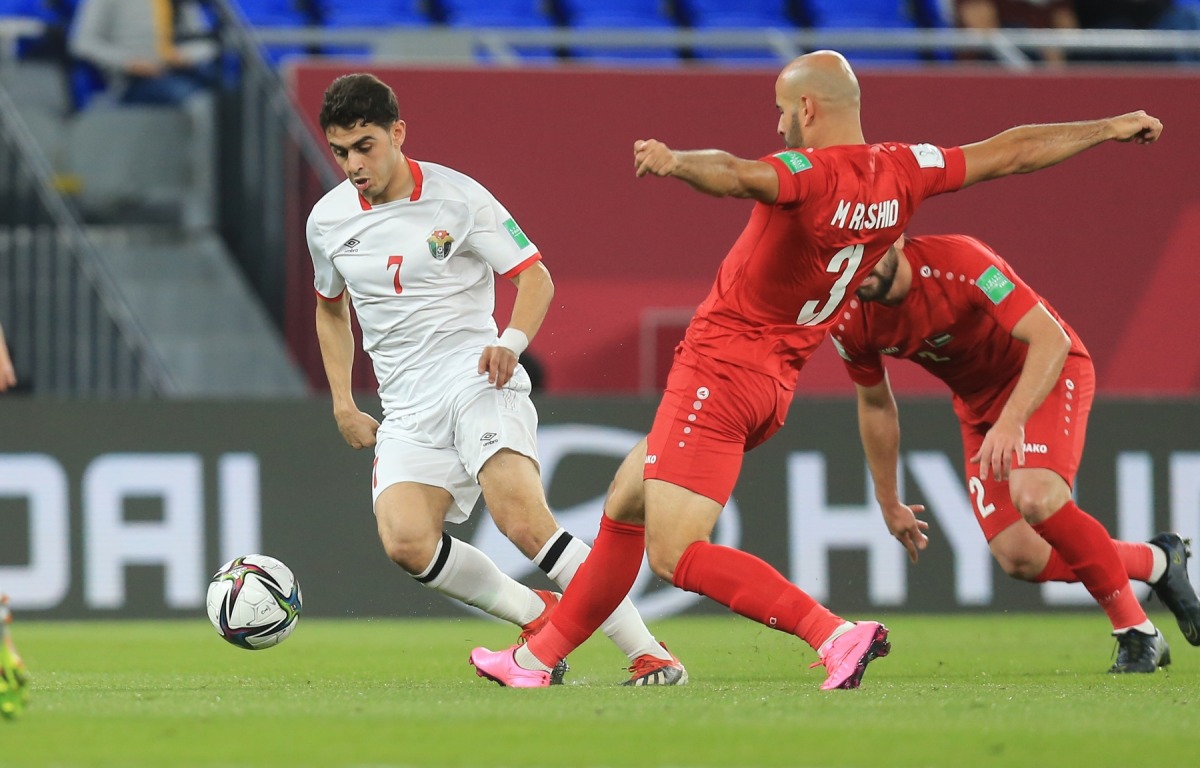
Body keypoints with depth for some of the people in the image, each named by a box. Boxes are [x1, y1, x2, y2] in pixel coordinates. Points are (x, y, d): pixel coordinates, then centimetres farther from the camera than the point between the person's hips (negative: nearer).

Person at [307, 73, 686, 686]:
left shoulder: (457, 197, -4)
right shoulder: (327, 221, 9)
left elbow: (534, 276, 0)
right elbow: (331, 307, 27)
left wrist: (512, 340, -19)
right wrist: (342, 403, 18)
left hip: (476, 380, -4)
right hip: (407, 411, 4)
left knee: (523, 520, -26)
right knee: (404, 542, -22)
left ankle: (649, 653, -20)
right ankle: (538, 619, -2)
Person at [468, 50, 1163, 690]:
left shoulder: (812, 172, -20)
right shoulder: (902, 172, 3)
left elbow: (737, 176, -42)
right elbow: (1012, 154, 12)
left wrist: (676, 162, -61)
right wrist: (1110, 128, 24)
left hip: (721, 367, -10)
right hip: (775, 380, 10)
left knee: (677, 556, -13)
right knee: (624, 506, 21)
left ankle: (834, 633, -24)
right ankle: (541, 657, 29)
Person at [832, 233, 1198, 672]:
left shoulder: (957, 262, -31)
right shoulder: (851, 324, -13)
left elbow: (1051, 339, -35)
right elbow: (875, 406, 7)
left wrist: (1011, 421, -48)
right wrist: (888, 503, 14)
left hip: (1046, 373, -6)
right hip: (978, 402, 6)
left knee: (1034, 498, -33)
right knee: (1019, 560, -9)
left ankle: (1136, 633, -17)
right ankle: (1156, 561, 15)